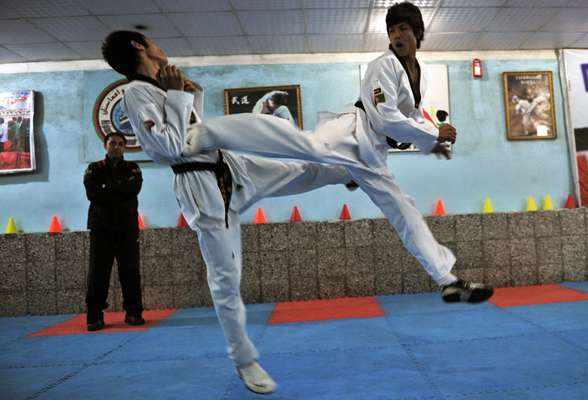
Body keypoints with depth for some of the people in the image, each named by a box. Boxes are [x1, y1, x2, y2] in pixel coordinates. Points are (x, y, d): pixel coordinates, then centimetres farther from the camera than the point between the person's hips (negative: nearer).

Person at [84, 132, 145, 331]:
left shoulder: (132, 168, 10)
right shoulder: (94, 169, 8)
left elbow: (134, 188, -11)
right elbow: (92, 193, -9)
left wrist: (107, 189, -10)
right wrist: (120, 190, -10)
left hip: (127, 227, 1)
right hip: (101, 227, 0)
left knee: (130, 271, 1)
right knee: (98, 272, -2)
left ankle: (133, 312, 10)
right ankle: (95, 316, 6)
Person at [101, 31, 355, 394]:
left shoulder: (161, 87, 14)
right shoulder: (137, 92, -12)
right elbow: (171, 147, -21)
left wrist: (193, 97, 13)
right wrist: (177, 96, -15)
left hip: (231, 168, 8)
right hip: (203, 189, -8)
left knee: (302, 172, 13)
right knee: (226, 279, 1)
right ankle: (245, 360, 18)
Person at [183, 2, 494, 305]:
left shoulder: (419, 75, 20)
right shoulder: (384, 65, -5)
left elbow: (412, 116, 34)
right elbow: (386, 119, -15)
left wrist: (431, 143, 19)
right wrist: (433, 136, -9)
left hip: (371, 152, 8)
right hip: (355, 130, -8)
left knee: (403, 210, 11)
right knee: (313, 146, -41)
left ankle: (449, 281, 22)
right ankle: (203, 134, -43)